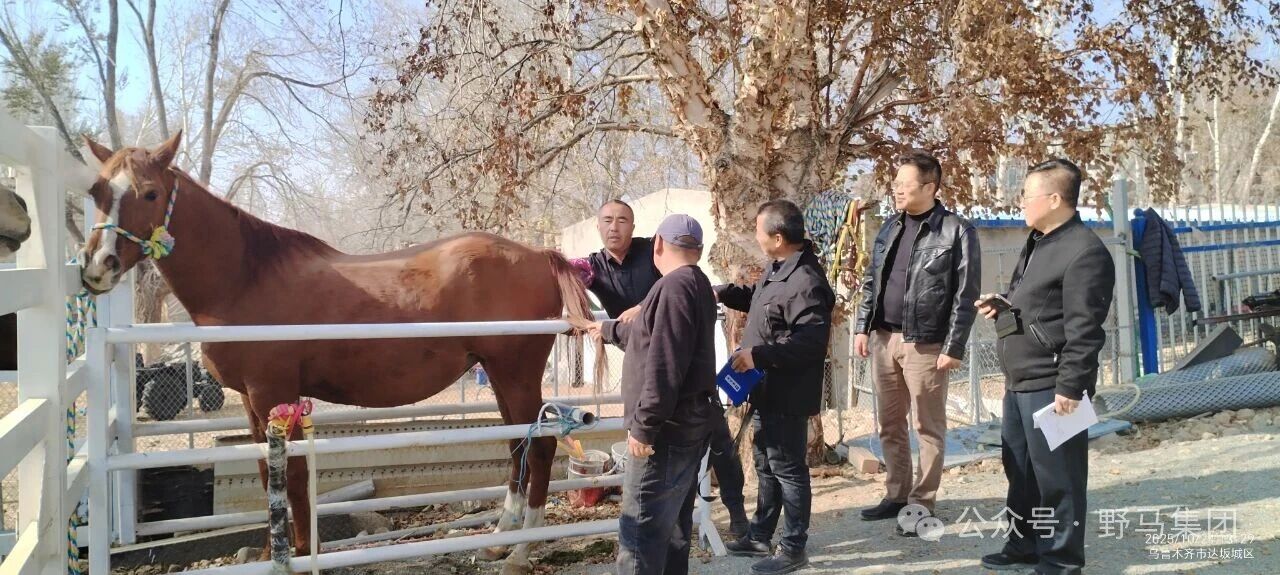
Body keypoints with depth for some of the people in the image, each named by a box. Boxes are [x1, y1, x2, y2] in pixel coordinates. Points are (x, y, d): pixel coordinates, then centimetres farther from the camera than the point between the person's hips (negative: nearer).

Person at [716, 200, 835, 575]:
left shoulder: (806, 282, -25)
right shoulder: (778, 269, 9)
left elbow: (810, 340, -31)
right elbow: (758, 299, 28)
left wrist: (758, 355, -31)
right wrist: (723, 294, 17)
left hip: (786, 396, -10)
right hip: (767, 390, 11)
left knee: (787, 468, 2)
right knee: (766, 465, 20)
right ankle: (760, 536, 33)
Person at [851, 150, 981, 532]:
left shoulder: (957, 231, -7)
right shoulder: (890, 227, 11)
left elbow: (965, 295, -10)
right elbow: (871, 282, 16)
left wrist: (953, 347, -14)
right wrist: (862, 327, 7)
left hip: (925, 343, -6)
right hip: (883, 338, 6)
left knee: (927, 427, 4)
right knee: (890, 424, 13)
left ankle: (922, 504, 14)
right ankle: (896, 496, 26)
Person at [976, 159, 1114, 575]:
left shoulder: (1084, 252, -16)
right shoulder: (1036, 244, 16)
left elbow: (1083, 329, -21)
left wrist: (1069, 387, -22)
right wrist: (1000, 310, 9)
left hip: (1050, 387, -10)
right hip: (1020, 383, 10)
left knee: (1056, 476, 0)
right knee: (1019, 469, 18)